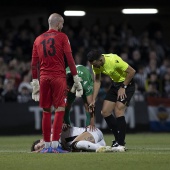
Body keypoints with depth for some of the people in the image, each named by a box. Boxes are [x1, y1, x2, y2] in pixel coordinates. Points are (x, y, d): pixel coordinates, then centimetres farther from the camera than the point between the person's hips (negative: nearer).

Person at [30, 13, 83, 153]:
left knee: (46, 111, 8)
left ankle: (47, 145, 9)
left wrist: (35, 82, 17)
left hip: (44, 78, 4)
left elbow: (34, 64, 13)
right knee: (60, 109, -2)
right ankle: (55, 144, -10)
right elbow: (69, 59, -5)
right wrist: (76, 79, -3)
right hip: (58, 77, -4)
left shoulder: (38, 39, 14)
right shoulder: (62, 37, 1)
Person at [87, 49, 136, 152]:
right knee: (105, 112, 1)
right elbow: (97, 81, 3)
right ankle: (119, 139, 13)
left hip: (127, 84, -8)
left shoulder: (114, 60, -31)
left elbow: (132, 71, -23)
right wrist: (93, 100, -3)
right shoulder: (96, 64, -8)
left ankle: (121, 144, -15)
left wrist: (123, 87, -18)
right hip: (115, 84, 8)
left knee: (118, 110, -21)